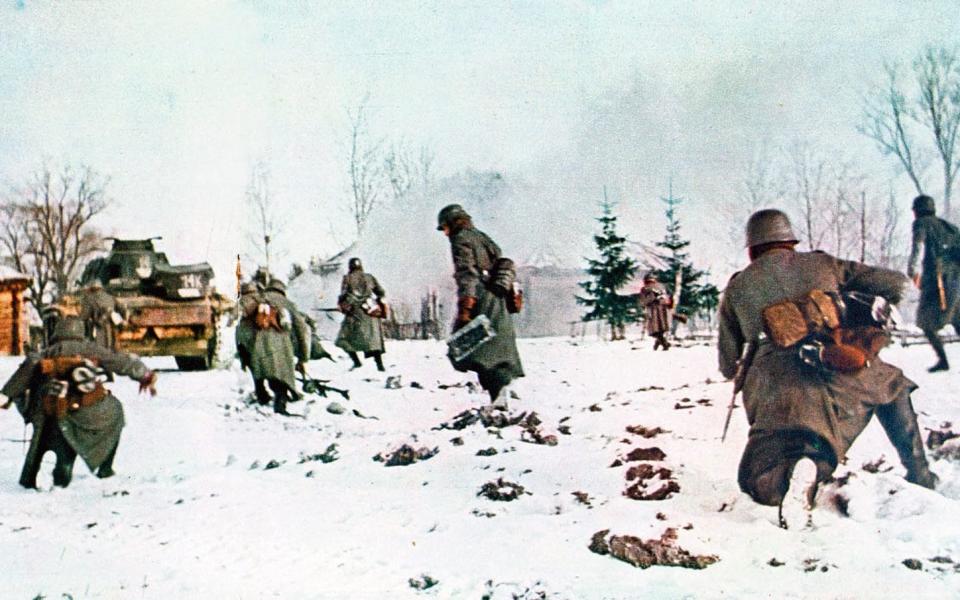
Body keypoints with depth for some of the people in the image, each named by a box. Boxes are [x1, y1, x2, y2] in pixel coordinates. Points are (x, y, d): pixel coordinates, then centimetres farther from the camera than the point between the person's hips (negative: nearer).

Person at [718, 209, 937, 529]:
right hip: (841, 373, 2)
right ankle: (919, 473, 27)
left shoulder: (736, 289, 18)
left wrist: (739, 372, 44)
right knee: (891, 384, 36)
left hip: (778, 393, -2)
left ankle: (798, 469, -26)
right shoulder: (821, 264, 17)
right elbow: (894, 282, 19)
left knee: (757, 481, 8)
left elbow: (728, 365, 20)